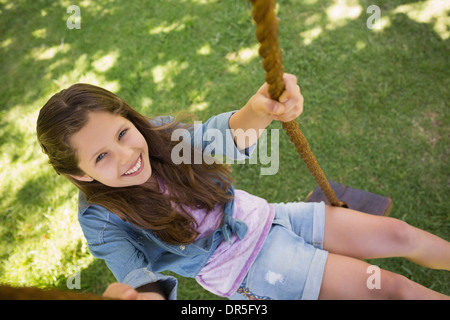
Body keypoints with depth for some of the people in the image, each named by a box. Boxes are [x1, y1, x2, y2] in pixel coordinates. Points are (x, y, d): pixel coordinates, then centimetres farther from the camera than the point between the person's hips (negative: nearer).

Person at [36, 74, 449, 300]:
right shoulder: (101, 219, -17)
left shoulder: (158, 132, -11)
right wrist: (147, 291, -53)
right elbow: (137, 272, -26)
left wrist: (258, 112, -53)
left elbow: (214, 137, -29)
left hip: (264, 218, 4)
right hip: (248, 270, -3)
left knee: (396, 233, 2)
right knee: (390, 287, -5)